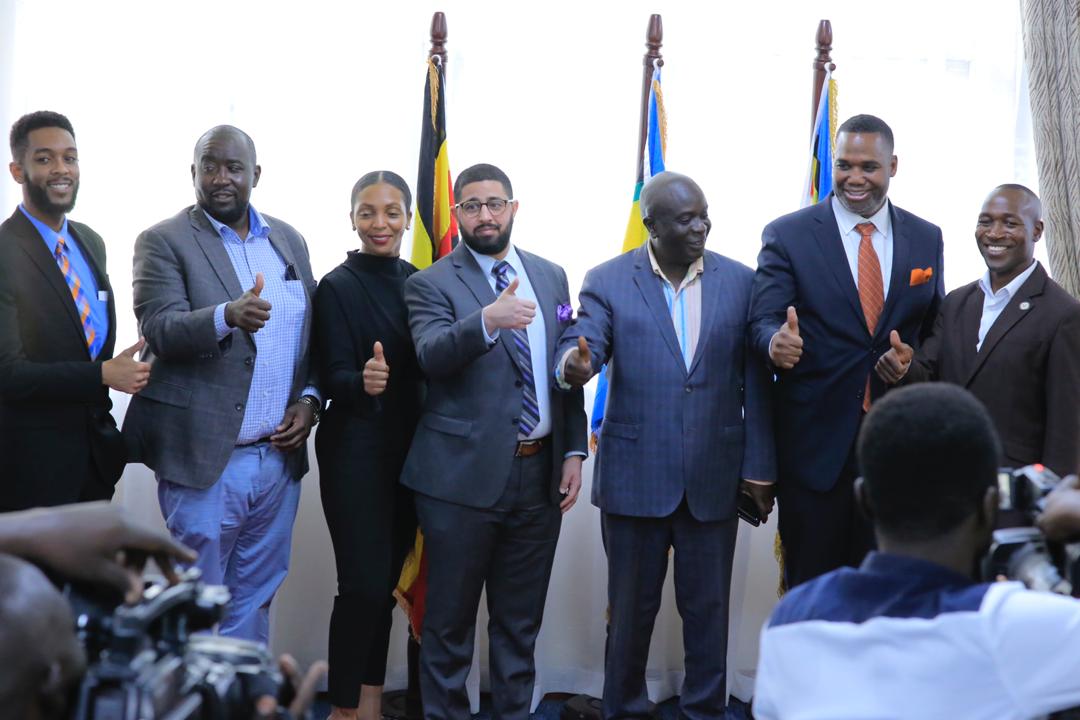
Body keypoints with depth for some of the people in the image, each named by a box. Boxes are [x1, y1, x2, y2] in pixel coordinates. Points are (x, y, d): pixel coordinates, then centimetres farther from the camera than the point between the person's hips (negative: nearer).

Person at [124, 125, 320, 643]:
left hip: (280, 458, 4)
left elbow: (312, 335, 17)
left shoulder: (289, 241, 12)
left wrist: (309, 398, -1)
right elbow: (159, 329, -18)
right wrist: (228, 316, -36)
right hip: (205, 461, -4)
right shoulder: (164, 242, -4)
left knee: (253, 602, 13)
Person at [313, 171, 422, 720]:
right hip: (357, 452, -5)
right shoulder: (338, 287, -8)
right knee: (363, 584, -7)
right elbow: (331, 379, -15)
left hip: (411, 449, 5)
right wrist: (364, 383, -35)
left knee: (388, 582, 11)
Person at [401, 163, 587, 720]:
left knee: (521, 621, 14)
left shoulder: (551, 276, 11)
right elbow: (432, 355, -22)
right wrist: (487, 320, -39)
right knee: (450, 620, 6)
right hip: (465, 475, -4)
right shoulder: (432, 284, -4)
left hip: (539, 474, 4)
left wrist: (574, 450, 6)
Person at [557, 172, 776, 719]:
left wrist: (760, 468, 1)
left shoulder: (740, 281, 3)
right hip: (634, 475, -1)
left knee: (708, 609, 10)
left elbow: (755, 383, 3)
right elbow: (581, 346, -13)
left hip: (714, 478, 1)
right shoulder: (608, 282, -1)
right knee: (630, 609, 11)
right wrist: (573, 366, -38)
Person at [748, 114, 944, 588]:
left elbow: (935, 332, 13)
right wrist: (776, 342, -31)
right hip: (814, 442, -2)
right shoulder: (787, 236, -1)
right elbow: (763, 321, -8)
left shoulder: (927, 239, 8)